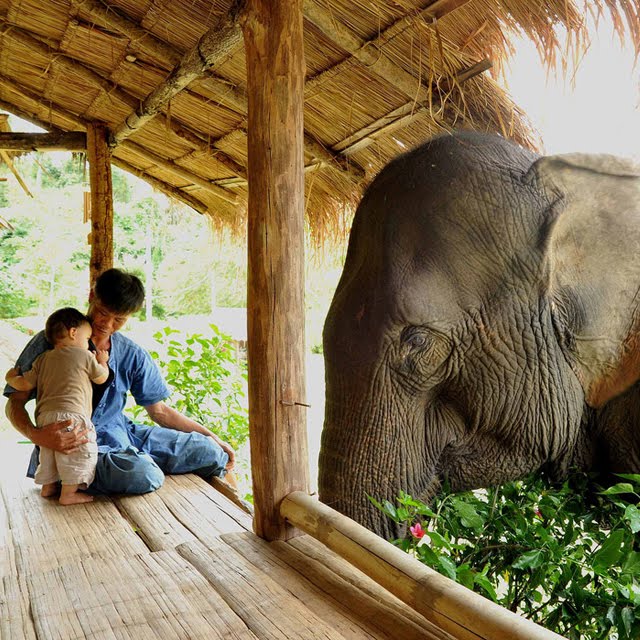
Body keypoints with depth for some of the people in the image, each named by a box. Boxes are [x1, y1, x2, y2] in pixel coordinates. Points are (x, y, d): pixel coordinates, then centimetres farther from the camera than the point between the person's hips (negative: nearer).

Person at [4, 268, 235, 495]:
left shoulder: (132, 355, 5)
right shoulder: (51, 342, -7)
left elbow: (159, 411, 12)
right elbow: (15, 402, -8)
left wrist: (209, 436, 6)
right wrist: (36, 436, -30)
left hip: (121, 432, 6)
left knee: (210, 452, -4)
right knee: (145, 477, -36)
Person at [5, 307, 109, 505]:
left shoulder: (43, 359, 15)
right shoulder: (84, 356, 0)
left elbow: (24, 385, 14)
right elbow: (101, 378, 13)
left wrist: (11, 378, 36)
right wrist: (103, 361, 32)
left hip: (45, 416, 7)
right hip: (71, 414, -7)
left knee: (49, 452, 23)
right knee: (78, 454, -2)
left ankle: (48, 486, 35)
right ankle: (69, 493, -4)